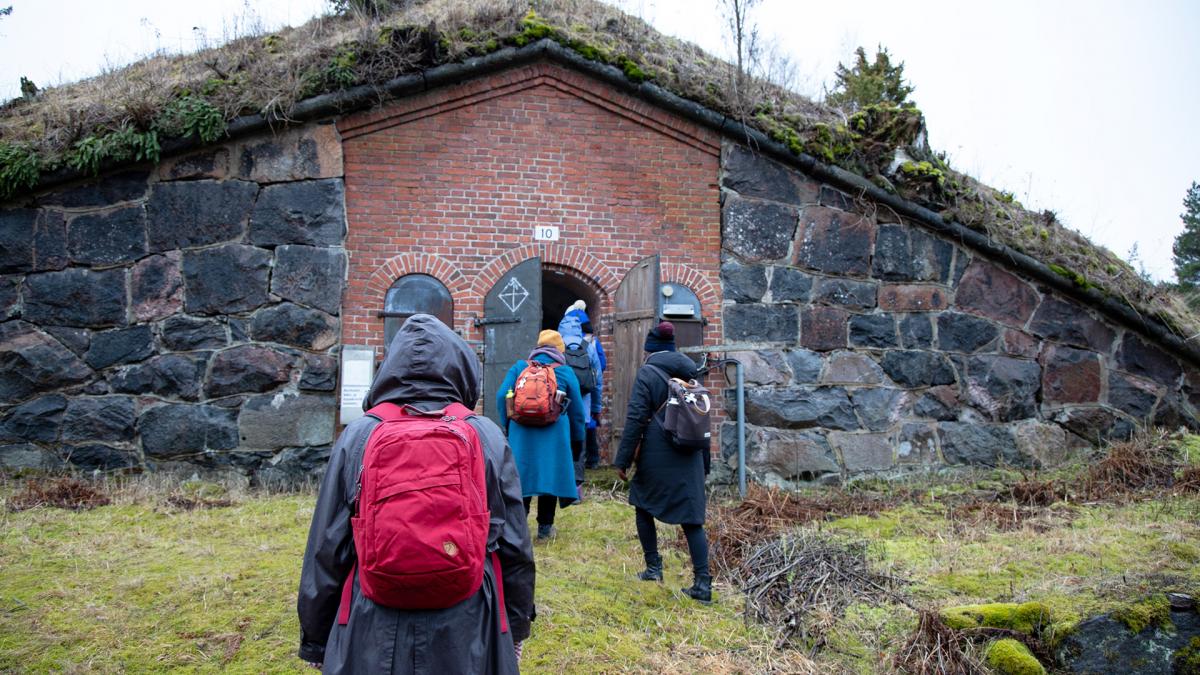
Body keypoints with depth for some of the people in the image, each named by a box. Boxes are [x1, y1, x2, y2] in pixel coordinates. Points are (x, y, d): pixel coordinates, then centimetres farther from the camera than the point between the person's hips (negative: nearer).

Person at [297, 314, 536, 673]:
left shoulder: (356, 438, -6)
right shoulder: (488, 438, -6)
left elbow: (326, 551, -2)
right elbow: (515, 547, -1)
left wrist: (316, 640, 12)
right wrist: (516, 626, 14)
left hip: (374, 642, 0)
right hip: (469, 640, 0)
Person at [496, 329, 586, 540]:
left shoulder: (519, 367, 8)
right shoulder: (565, 372, 6)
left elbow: (502, 396, 1)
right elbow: (577, 410, 8)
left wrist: (507, 424, 11)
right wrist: (577, 440, 18)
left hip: (521, 432, 1)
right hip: (554, 434, -1)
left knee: (522, 475, 9)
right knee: (550, 475, 9)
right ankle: (545, 528, 16)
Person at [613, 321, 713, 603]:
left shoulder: (647, 373, -7)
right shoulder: (690, 373, 11)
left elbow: (636, 418, -13)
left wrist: (623, 460, -8)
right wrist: (704, 463, 23)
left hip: (656, 456, -4)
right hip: (690, 457, 5)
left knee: (643, 507, 18)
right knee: (692, 517, 4)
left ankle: (653, 567, 21)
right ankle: (702, 582, -1)